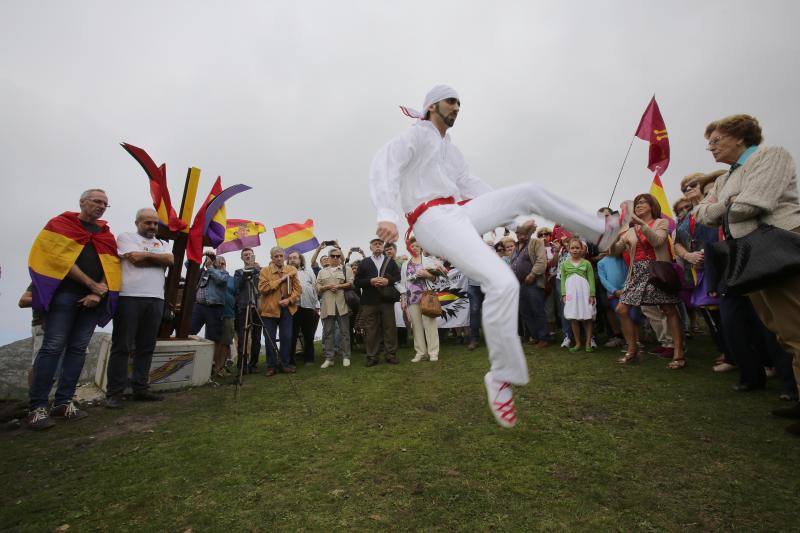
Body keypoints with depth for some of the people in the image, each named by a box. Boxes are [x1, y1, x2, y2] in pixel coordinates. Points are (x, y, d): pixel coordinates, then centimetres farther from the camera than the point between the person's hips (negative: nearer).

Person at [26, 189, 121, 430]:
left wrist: (99, 292, -8)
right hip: (65, 293, -4)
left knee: (78, 348, 4)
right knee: (53, 346, -8)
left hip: (93, 298, 4)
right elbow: (60, 258, -7)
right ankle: (38, 406, -2)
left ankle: (63, 402, 10)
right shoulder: (60, 224, 6)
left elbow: (112, 265, 8)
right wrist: (92, 285, -11)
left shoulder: (107, 234, 18)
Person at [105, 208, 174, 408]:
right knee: (122, 346, -1)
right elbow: (135, 259, -10)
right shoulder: (126, 237, 7)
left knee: (146, 347, 8)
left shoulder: (162, 243, 21)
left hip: (155, 299, 5)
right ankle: (114, 392, 5)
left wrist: (146, 255, -6)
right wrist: (157, 258, 1)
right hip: (129, 297, -5)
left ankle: (140, 389, 15)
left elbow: (170, 259, 1)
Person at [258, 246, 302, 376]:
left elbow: (298, 289, 3)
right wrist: (280, 280, -14)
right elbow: (262, 288, -13)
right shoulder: (265, 271, 1)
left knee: (287, 338, 5)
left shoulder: (291, 270, 7)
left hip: (287, 308, 1)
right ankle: (271, 366, 16)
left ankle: (285, 364, 18)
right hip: (269, 309, -1)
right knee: (270, 339, 5)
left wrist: (289, 300, -12)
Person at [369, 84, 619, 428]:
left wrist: (509, 211, 21)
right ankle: (502, 377, -11)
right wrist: (387, 215, -31)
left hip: (460, 214, 9)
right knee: (503, 284, -25)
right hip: (433, 219, -9)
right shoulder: (418, 133, 3)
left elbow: (469, 183, 28)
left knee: (530, 193, 9)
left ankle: (601, 231, 23)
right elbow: (384, 165, -13)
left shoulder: (450, 149, 30)